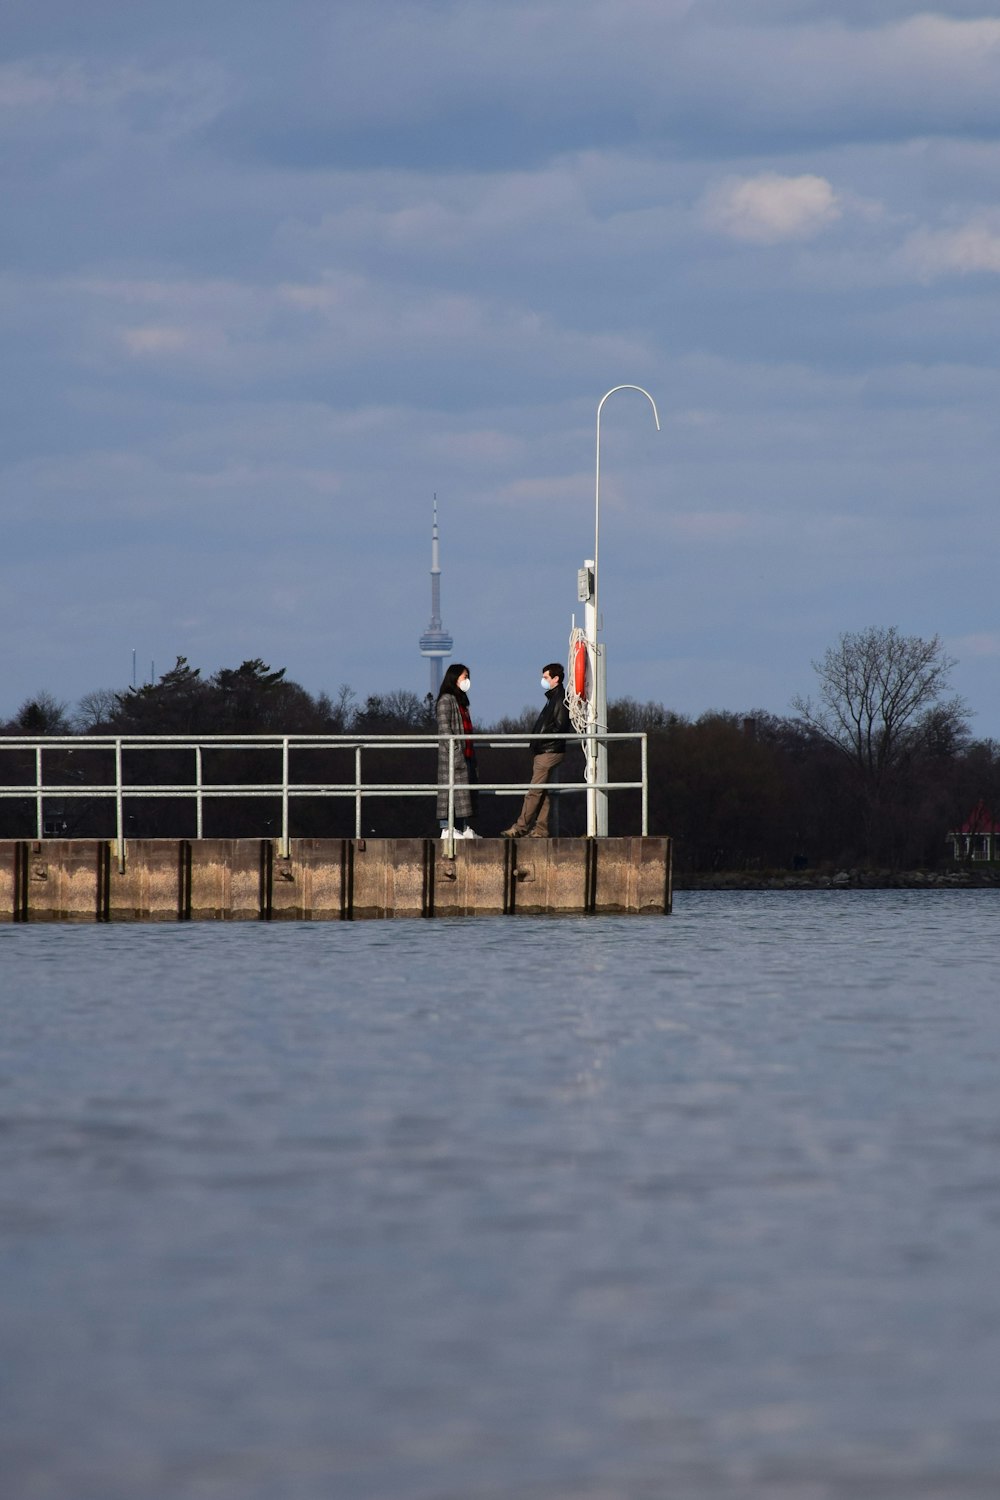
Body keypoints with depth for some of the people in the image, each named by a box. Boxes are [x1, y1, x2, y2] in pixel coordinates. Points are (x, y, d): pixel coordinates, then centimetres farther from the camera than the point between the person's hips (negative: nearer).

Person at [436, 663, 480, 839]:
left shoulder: (460, 700, 21)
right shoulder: (446, 700, -8)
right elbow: (444, 727, -16)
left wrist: (472, 753, 19)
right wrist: (455, 751, -22)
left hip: (465, 754, 10)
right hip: (452, 754, -10)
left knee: (466, 790, 7)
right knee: (452, 789, -11)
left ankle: (465, 828, 8)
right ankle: (447, 828, -12)